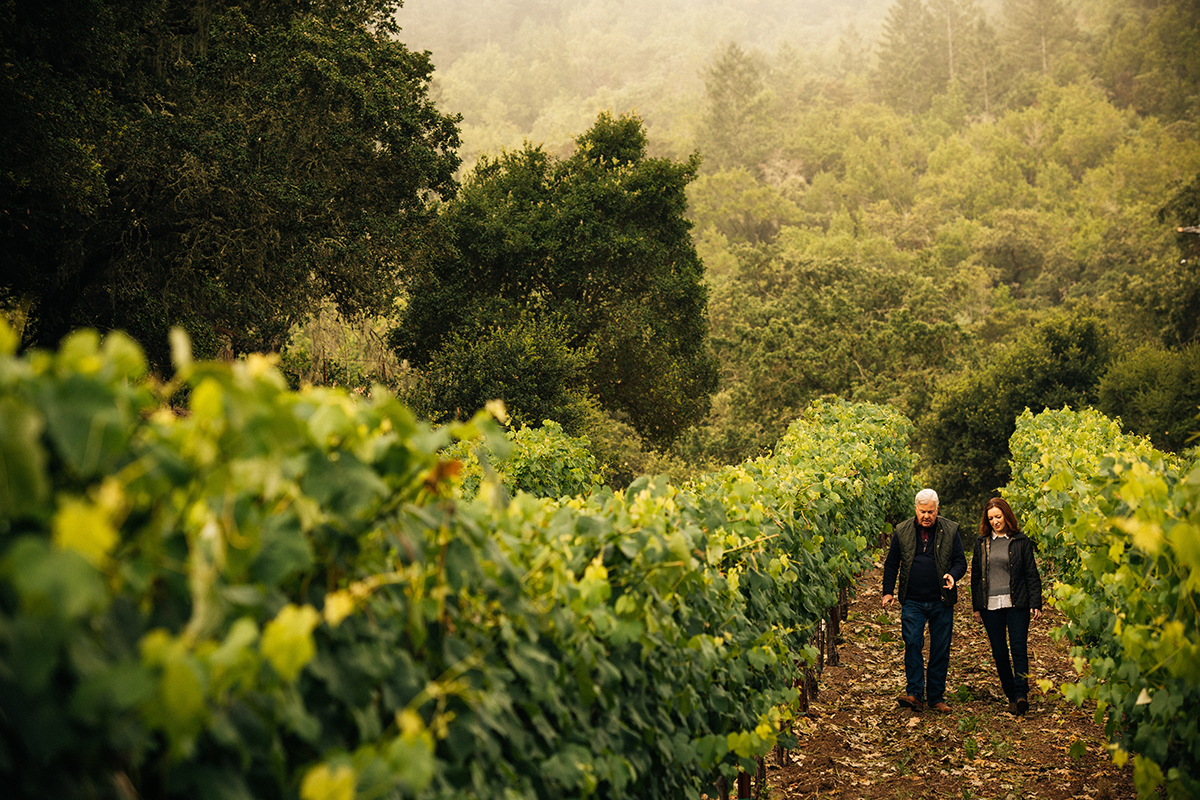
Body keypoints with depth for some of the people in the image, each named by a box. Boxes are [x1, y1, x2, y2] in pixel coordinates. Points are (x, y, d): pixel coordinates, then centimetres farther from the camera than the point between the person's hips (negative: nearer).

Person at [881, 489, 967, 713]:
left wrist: (953, 575, -16)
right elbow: (891, 564, 12)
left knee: (940, 650, 4)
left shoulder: (950, 531, 2)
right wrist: (888, 591, 6)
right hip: (913, 602, 0)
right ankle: (914, 694, -12)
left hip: (941, 602, 0)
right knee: (912, 644, -13)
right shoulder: (902, 531, 4)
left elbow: (961, 561, 5)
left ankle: (936, 697, 14)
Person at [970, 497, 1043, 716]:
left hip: (1016, 604, -3)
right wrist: (976, 607, 12)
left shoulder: (1021, 541, 3)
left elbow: (1032, 574, 3)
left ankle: (1021, 695, -16)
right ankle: (1011, 696, 13)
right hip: (990, 605, 3)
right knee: (999, 652, 4)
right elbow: (975, 576, 14)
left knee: (1019, 649, -11)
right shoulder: (982, 543, 11)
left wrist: (1036, 604, -4)